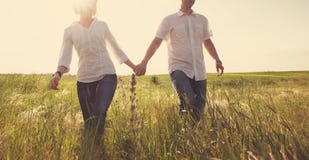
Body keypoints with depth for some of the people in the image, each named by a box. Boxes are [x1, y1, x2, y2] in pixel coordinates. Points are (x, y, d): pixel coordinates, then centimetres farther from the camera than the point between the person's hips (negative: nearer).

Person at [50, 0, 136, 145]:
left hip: (107, 75, 0)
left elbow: (116, 49, 16)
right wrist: (58, 74, -21)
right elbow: (65, 57, 0)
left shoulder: (102, 25, 11)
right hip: (84, 79, 1)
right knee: (89, 121, 5)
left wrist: (134, 67, 15)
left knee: (99, 114, -23)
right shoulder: (70, 30, 7)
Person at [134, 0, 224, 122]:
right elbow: (156, 43, -2)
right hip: (178, 69, -4)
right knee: (189, 102, -31)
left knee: (199, 111, 4)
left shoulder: (202, 19, 17)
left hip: (199, 71, 4)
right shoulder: (169, 20, 5)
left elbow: (208, 42, 24)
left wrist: (217, 60, 7)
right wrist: (144, 63, -16)